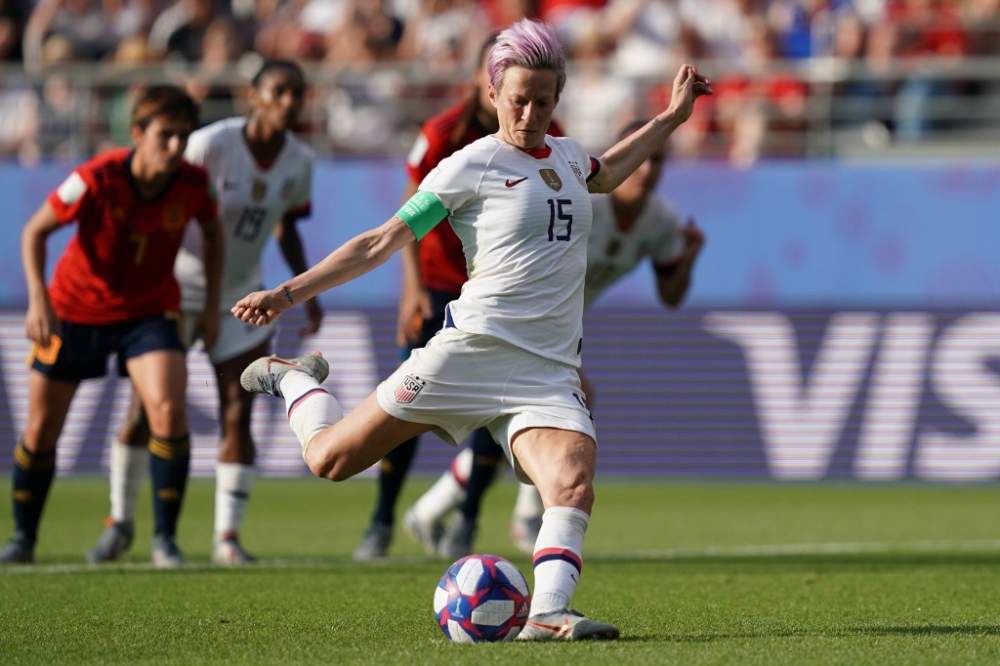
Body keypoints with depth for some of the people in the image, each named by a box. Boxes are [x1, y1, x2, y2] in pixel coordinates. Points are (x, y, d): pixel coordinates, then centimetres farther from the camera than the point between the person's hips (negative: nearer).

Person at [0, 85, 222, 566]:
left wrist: (212, 304, 3)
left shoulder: (193, 184, -17)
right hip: (76, 307, -1)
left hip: (149, 310, 1)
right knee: (41, 429, 4)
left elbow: (212, 232, 6)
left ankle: (165, 539, -12)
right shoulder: (97, 179, -26)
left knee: (168, 409, -23)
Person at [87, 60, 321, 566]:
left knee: (237, 416, -6)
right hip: (179, 289, -4)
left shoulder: (299, 161, -4)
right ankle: (120, 521, 18)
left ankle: (227, 536, -1)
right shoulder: (211, 145, -21)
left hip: (240, 297, 4)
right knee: (144, 410, -1)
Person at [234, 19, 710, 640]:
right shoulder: (471, 166, -3)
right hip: (474, 349, -4)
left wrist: (672, 117, 38)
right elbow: (383, 242, -1)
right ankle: (293, 378, 32)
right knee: (330, 459, 1)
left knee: (574, 484, -26)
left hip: (550, 372, 4)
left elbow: (602, 175, 43)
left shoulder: (567, 155, 16)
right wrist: (289, 293, -6)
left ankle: (548, 613, -35)